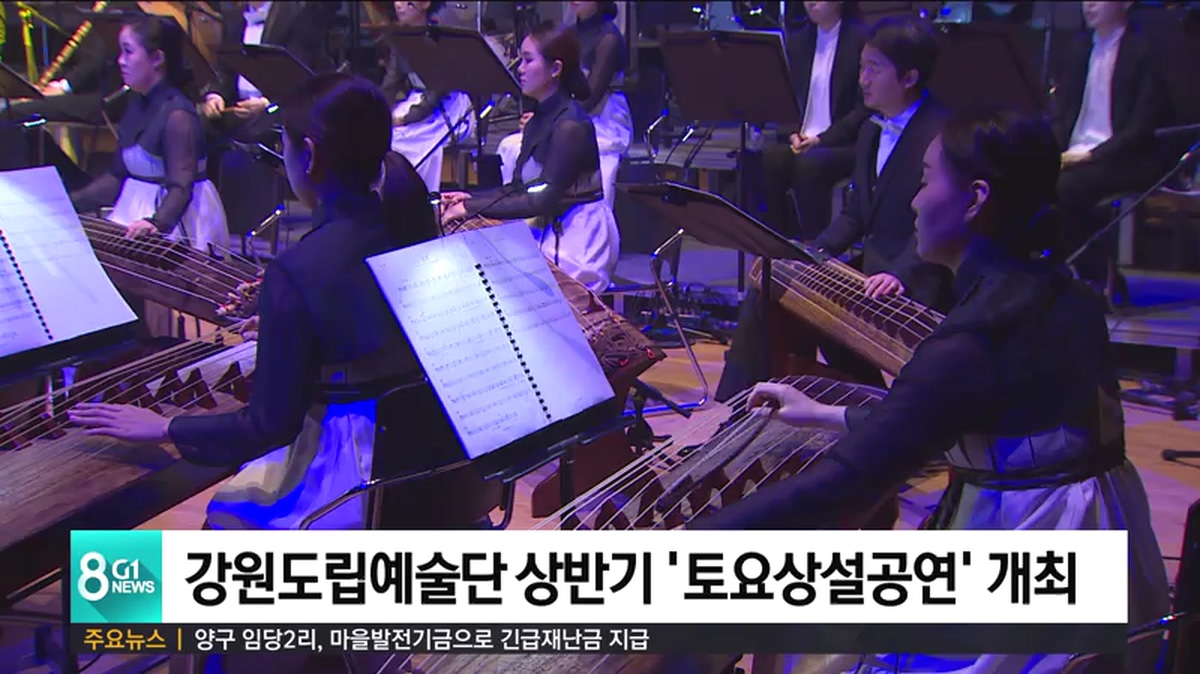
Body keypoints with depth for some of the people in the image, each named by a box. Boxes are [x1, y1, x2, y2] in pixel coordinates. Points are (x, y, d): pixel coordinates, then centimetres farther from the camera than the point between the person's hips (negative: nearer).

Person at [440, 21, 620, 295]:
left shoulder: (570, 124, -17)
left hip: (577, 239, -8)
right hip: (549, 230, 9)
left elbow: (543, 200, -20)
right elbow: (518, 188, 14)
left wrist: (471, 208, -18)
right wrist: (470, 199, 0)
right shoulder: (539, 119, 10)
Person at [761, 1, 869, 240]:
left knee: (810, 163, -35)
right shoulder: (797, 42, 14)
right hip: (801, 140, 5)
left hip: (845, 143, -5)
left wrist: (822, 139, -16)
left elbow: (866, 107, -9)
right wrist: (792, 134, -5)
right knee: (766, 161, -26)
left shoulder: (861, 40, -4)